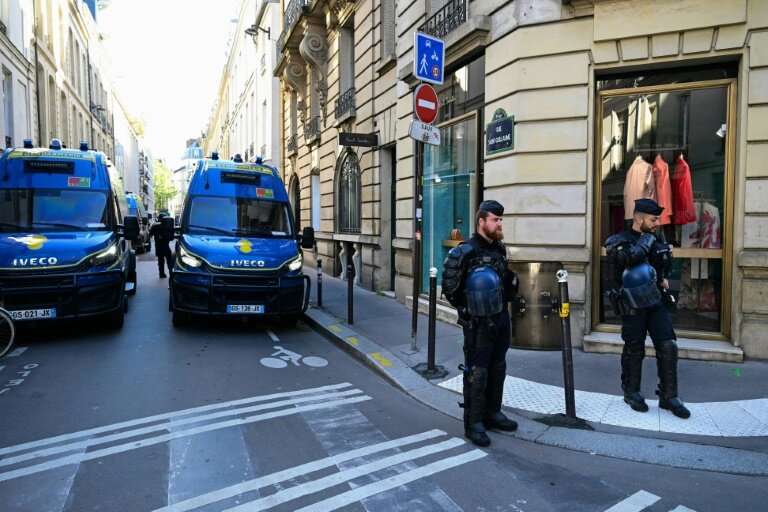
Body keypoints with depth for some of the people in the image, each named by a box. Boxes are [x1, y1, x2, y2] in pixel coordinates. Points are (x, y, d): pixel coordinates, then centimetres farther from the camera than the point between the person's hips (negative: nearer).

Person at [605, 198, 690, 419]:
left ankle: (669, 396, 13)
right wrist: (647, 239, -19)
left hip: (656, 301, 5)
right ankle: (631, 392, 22)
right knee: (634, 351, 5)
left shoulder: (657, 238, 7)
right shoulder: (619, 241, -12)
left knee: (668, 347, 1)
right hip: (633, 306, -5)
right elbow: (627, 257, -34)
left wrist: (663, 278, 4)